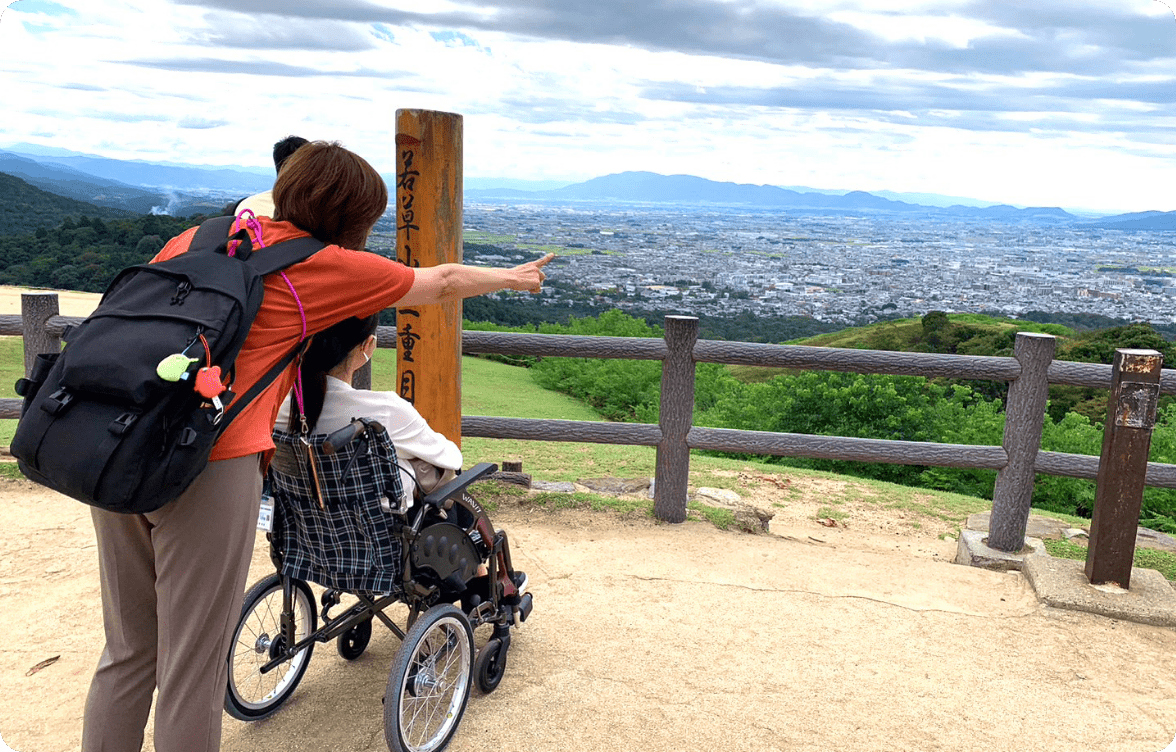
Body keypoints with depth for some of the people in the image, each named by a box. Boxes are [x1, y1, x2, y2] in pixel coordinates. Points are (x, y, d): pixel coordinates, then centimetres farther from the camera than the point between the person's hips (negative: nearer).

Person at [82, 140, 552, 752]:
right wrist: (513, 277, 30)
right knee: (193, 669, 6)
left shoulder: (197, 236, 16)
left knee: (128, 652, 19)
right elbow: (442, 282, 14)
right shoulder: (325, 265, 2)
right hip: (209, 466, -7)